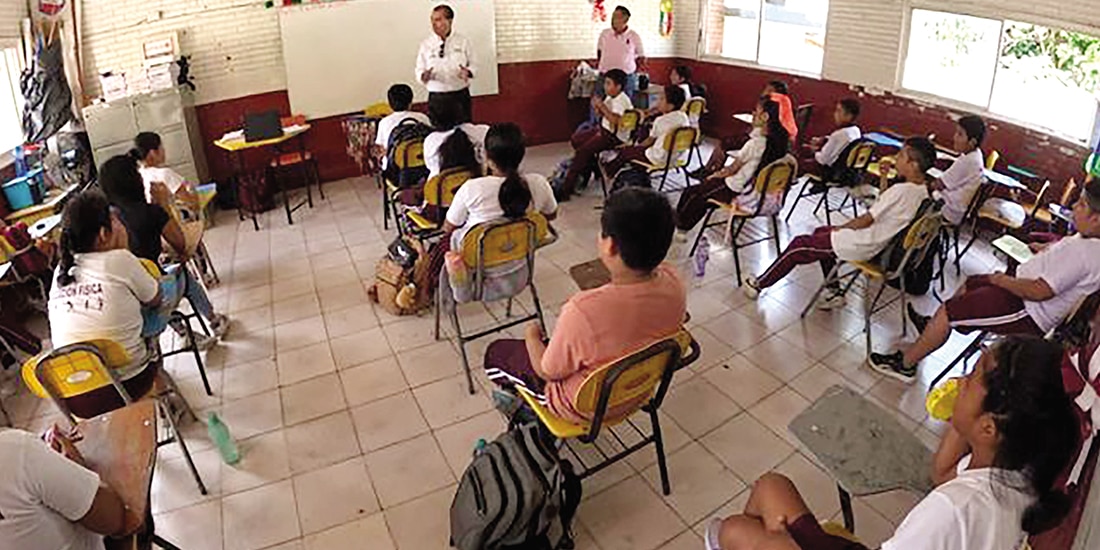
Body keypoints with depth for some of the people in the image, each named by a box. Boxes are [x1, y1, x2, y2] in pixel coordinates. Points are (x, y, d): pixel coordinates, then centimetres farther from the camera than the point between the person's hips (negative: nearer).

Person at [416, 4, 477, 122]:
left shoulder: (463, 42, 3)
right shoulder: (426, 44, 4)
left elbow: (473, 65, 5)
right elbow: (419, 70, 6)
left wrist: (468, 72, -18)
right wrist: (424, 76, -18)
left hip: (461, 95, 0)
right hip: (436, 98, 0)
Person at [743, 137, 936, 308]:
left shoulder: (901, 190, -27)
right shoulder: (922, 189, 0)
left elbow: (866, 220, -20)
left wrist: (840, 228, -4)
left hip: (862, 246, -10)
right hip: (879, 242, 10)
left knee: (799, 246, 2)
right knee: (820, 233, 27)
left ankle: (759, 284, 18)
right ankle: (835, 292, 24)